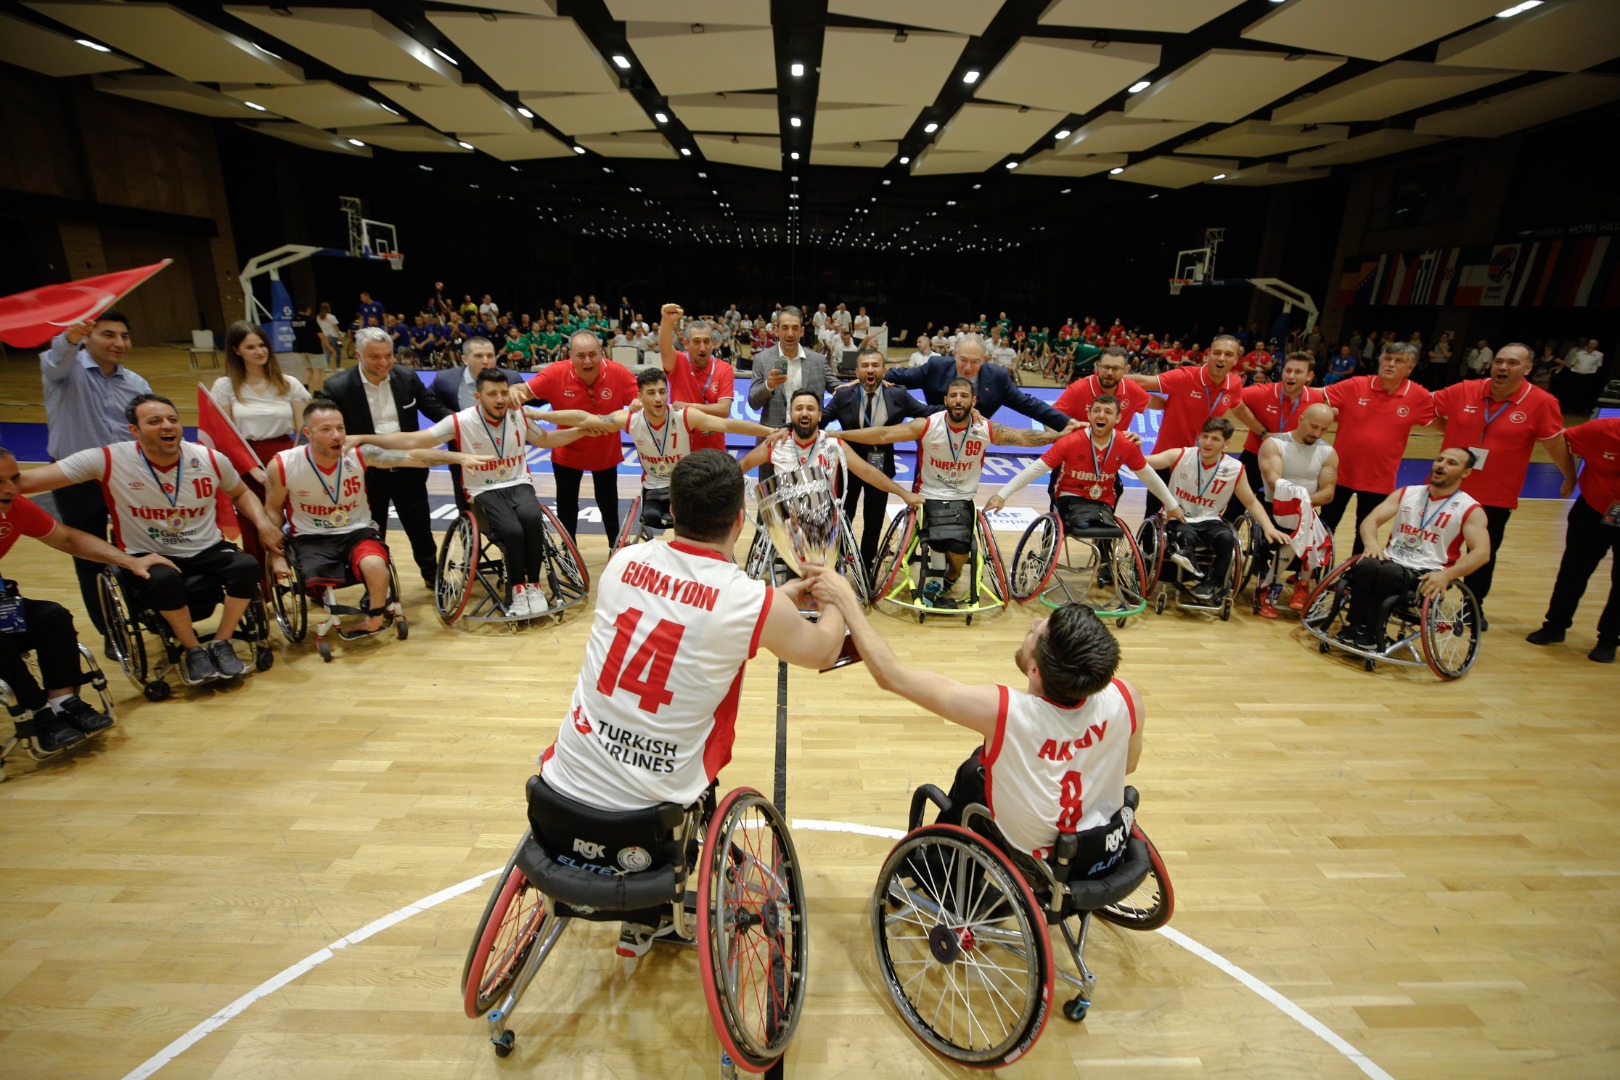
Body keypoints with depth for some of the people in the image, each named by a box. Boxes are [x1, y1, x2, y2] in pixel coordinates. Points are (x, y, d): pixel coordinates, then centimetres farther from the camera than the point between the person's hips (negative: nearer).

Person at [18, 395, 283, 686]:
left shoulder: (210, 459, -4)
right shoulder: (109, 460, -11)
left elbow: (241, 493, 12)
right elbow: (29, 480, -13)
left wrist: (263, 523, -4)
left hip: (208, 550, 2)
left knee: (246, 565, -28)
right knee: (163, 579, -36)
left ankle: (221, 645, -9)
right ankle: (193, 651, -11)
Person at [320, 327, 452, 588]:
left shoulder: (407, 379, -4)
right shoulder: (338, 387, -13)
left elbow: (435, 409, 0)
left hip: (408, 469, 2)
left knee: (420, 527, 16)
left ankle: (432, 574, 36)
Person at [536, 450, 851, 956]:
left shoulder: (623, 562, -2)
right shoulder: (757, 603, -15)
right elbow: (822, 651, 6)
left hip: (563, 792, 4)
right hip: (649, 808, -3)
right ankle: (647, 919, 36)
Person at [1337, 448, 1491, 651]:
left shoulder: (1470, 509, 3)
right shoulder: (1406, 494, 14)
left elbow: (1481, 552, -8)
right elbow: (1370, 521, 6)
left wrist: (1447, 575, -25)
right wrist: (1371, 542, -18)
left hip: (1426, 574, -3)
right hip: (1391, 561, 3)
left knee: (1388, 573, -36)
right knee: (1366, 566, -33)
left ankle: (1368, 634, -25)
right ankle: (1357, 629, -26)